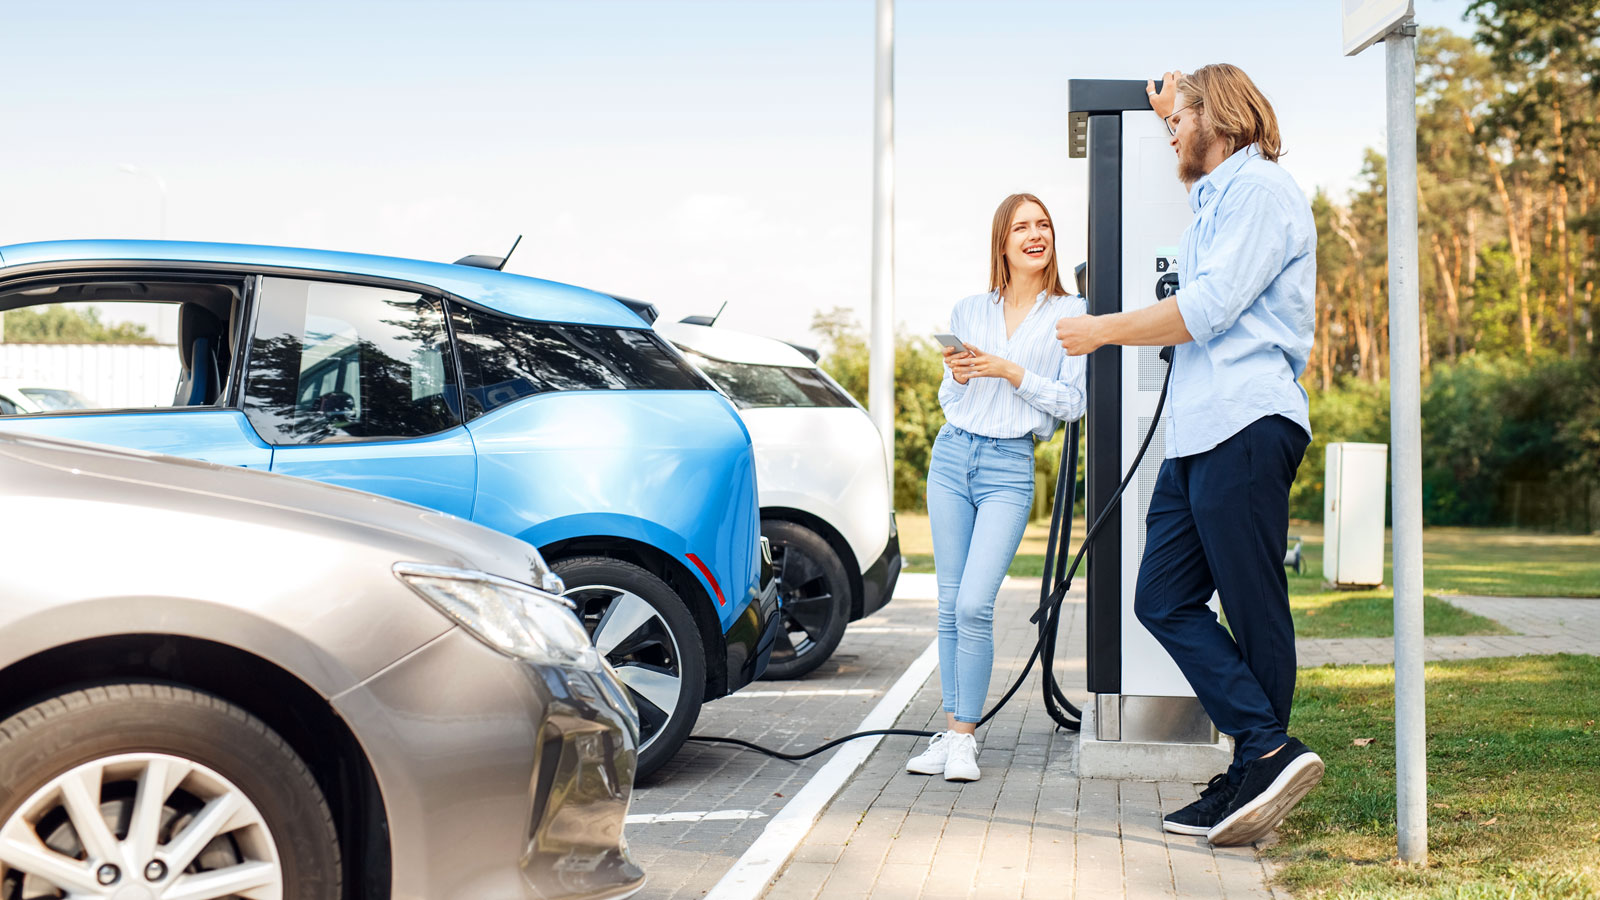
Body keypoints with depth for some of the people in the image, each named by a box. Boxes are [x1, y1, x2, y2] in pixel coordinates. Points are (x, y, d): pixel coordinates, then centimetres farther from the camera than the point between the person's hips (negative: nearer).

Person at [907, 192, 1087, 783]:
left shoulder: (1070, 314, 2)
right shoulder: (968, 312, 12)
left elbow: (1072, 402, -2)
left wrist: (1010, 372, -11)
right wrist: (958, 376, -3)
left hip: (1010, 467, -4)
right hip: (952, 455, 4)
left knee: (974, 605, -14)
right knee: (950, 605, 3)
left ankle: (965, 739, -4)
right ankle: (949, 731, 11)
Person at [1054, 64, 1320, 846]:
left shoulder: (1259, 187, -4)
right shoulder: (1215, 195, 27)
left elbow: (1209, 308, -15)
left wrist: (1105, 330, -4)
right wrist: (1174, 117, 61)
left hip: (1246, 428, -10)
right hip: (1196, 432, 10)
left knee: (1252, 608, -8)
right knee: (1164, 598, 0)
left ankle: (1262, 763, -5)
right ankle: (1267, 753, -3)